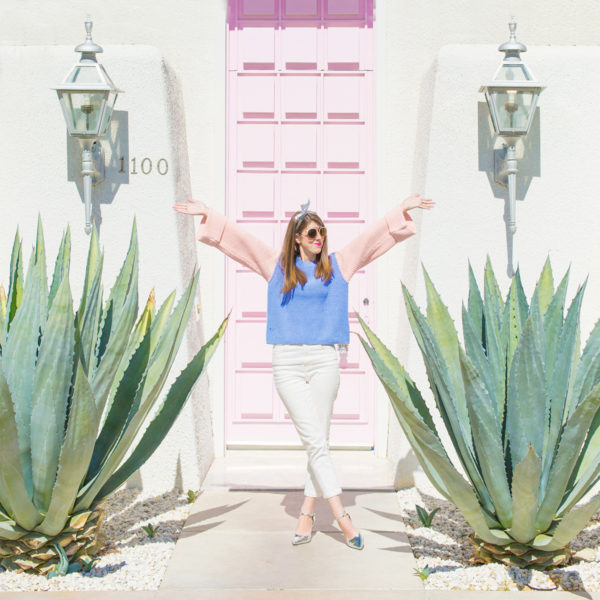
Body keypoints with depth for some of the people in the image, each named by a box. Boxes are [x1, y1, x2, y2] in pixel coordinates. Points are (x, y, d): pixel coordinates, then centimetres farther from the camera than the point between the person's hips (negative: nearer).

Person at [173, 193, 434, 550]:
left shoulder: (338, 264, 11)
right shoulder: (277, 265, 8)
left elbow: (373, 237, 10)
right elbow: (237, 238, 9)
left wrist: (403, 210, 6)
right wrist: (207, 215, 4)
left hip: (324, 360, 2)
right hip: (287, 362, -1)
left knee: (319, 442, 3)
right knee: (315, 442, -6)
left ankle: (307, 514, 16)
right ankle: (342, 517, -4)